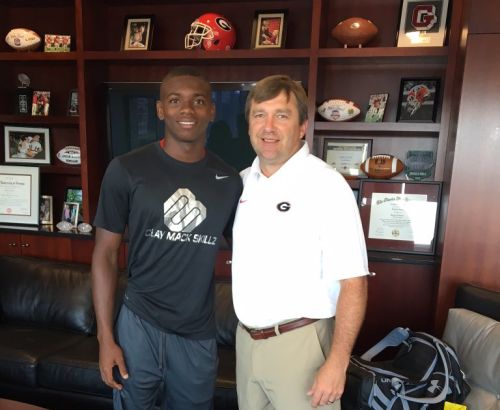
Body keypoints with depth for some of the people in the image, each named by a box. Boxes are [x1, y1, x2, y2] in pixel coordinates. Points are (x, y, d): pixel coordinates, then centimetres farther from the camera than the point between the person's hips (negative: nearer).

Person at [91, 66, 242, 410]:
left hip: (199, 335, 2)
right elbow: (105, 254, -4)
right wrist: (105, 337, -5)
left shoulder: (230, 180, -2)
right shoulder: (127, 170, -9)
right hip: (139, 326, -2)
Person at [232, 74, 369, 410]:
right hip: (246, 338, 6)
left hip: (298, 342, -6)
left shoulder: (327, 186, -18)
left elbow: (353, 281, -17)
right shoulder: (243, 181, 2)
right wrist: (246, 329, 11)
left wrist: (337, 362, -17)